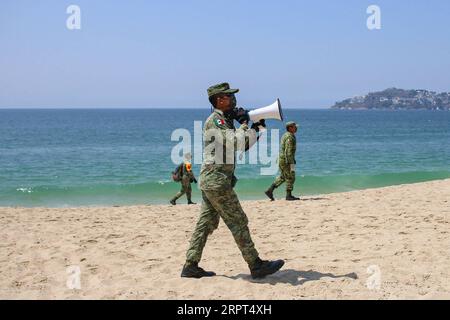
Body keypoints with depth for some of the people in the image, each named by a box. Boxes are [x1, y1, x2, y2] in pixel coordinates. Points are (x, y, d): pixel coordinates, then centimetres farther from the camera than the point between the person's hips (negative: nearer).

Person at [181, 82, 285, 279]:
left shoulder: (226, 121, 19)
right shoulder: (215, 121, -13)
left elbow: (242, 147, 21)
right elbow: (235, 143, -26)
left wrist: (256, 128, 8)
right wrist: (244, 124, -11)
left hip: (211, 181, 10)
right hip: (216, 180, -10)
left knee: (206, 223, 10)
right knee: (238, 222, -5)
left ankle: (190, 266, 13)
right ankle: (256, 266, 1)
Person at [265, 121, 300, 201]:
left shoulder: (285, 135, 14)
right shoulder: (290, 137, -18)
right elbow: (289, 152, -24)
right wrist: (292, 163, -24)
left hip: (281, 159, 10)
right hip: (286, 161, -10)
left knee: (282, 177, 18)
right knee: (290, 178, 1)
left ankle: (270, 190, 14)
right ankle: (289, 195, 8)